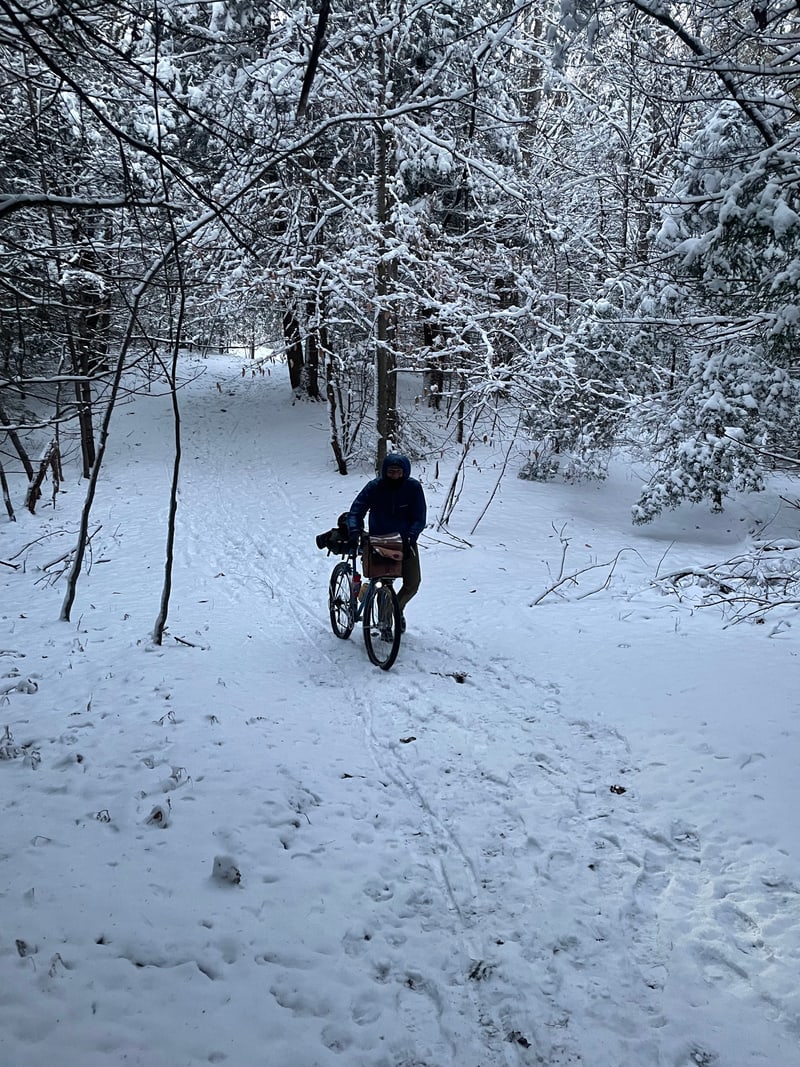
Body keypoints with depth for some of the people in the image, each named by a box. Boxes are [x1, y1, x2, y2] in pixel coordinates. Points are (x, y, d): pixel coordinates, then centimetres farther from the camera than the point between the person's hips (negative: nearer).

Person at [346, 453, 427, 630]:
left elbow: (419, 518, -14)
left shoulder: (413, 487, -12)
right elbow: (355, 511, -16)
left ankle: (398, 608, 30)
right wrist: (354, 531, -35)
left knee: (413, 582, -1)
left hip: (405, 542, 1)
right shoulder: (374, 487, -13)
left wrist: (409, 538, -30)